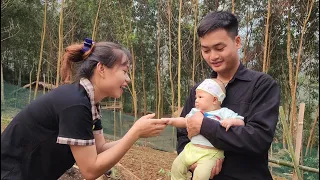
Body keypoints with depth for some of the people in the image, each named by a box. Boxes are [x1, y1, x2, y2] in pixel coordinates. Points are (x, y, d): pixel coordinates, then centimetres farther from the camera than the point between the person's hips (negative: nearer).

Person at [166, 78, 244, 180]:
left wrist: (232, 121, -23)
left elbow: (241, 123, -3)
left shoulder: (224, 113, -1)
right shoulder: (195, 112, 14)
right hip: (192, 148, 6)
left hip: (211, 153, -5)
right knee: (176, 166, 3)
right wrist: (172, 121, 2)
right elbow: (185, 122, 17)